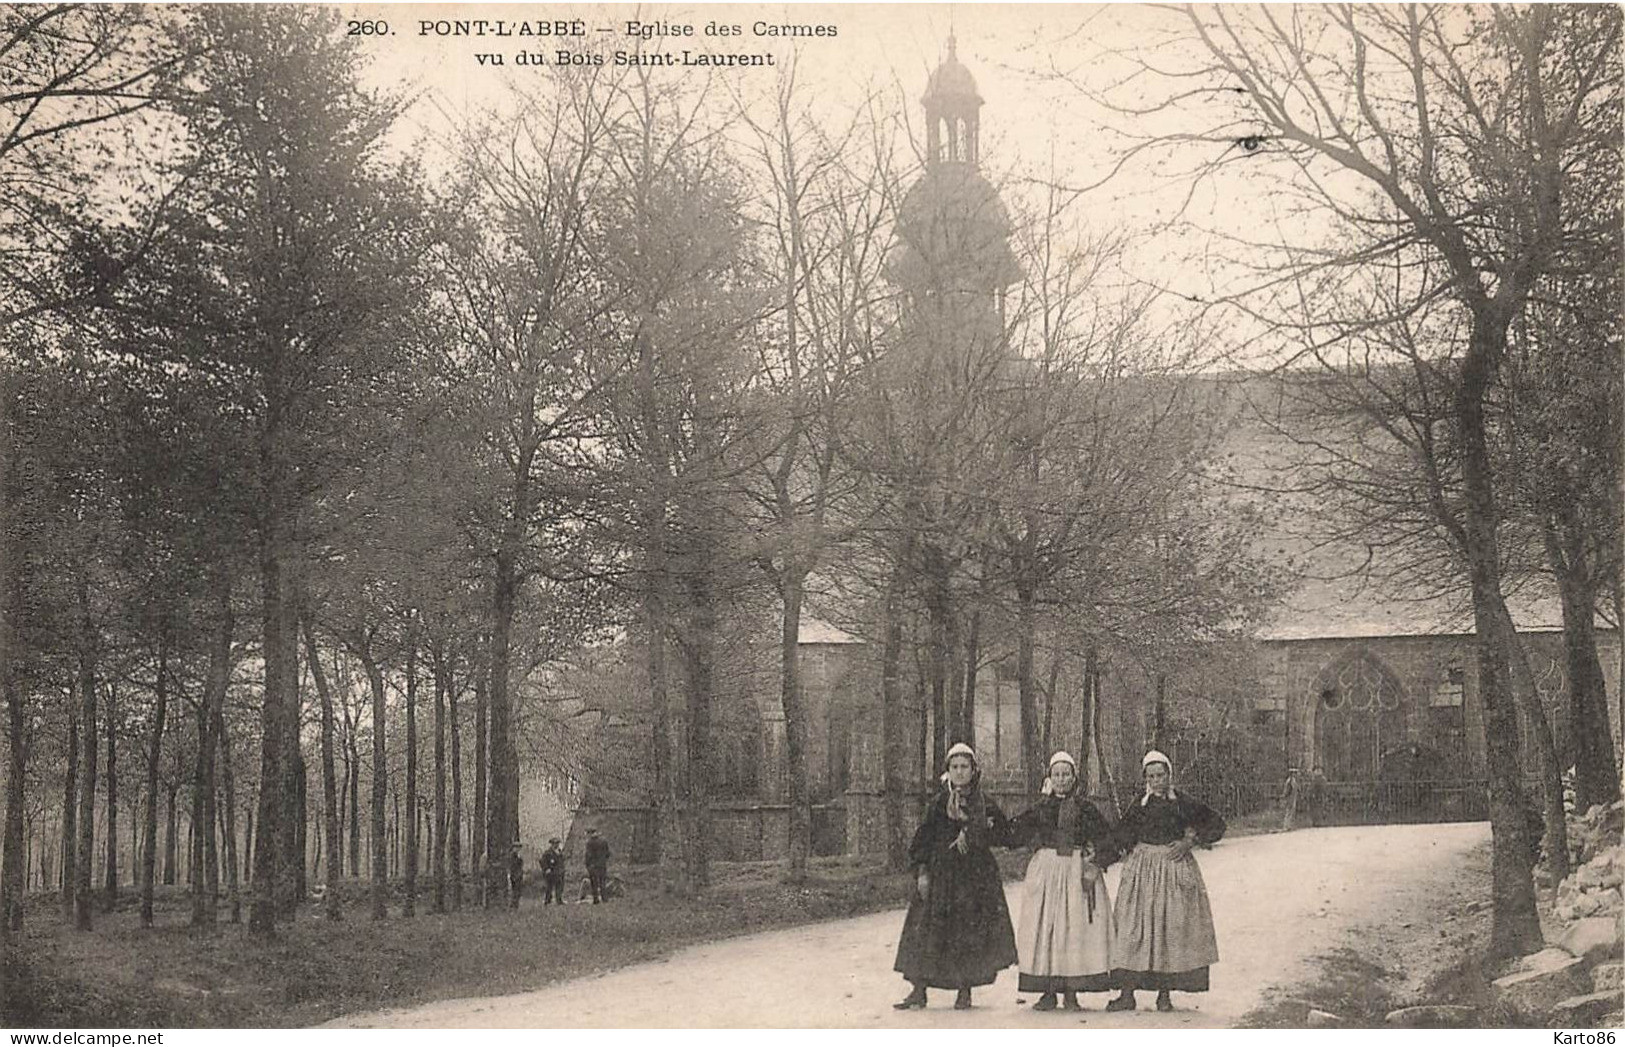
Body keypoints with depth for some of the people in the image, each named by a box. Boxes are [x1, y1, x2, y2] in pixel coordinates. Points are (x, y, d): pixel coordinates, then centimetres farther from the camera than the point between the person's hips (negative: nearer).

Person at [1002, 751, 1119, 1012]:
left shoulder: (1084, 808, 4)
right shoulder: (1040, 807, 10)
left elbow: (1104, 840, 0)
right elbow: (1013, 837, 8)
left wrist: (1095, 865, -11)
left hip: (1078, 870, -2)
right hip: (1045, 870, 2)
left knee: (1076, 927, -5)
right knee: (1043, 928, -2)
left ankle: (1071, 993, 0)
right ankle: (1048, 992, 3)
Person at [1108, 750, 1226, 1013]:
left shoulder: (1185, 804, 2)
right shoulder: (1139, 805, 7)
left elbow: (1217, 824, 6)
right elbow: (1122, 838, 13)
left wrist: (1190, 842, -4)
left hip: (1176, 866, -1)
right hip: (1142, 869, 1)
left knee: (1172, 928, -1)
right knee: (1134, 928, -4)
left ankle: (1165, 994, 7)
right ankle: (1127, 993, -2)